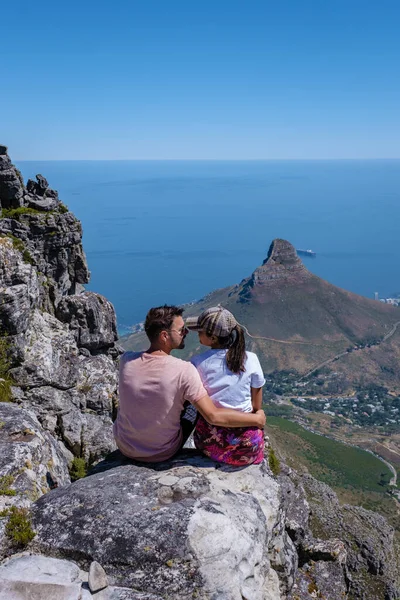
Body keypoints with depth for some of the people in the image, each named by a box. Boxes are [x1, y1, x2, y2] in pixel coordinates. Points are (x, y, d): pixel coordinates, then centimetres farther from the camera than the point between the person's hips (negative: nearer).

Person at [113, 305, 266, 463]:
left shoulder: (126, 360, -18)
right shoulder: (184, 371, -29)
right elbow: (214, 416, -30)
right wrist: (257, 419, -18)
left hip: (124, 447, 3)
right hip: (164, 453, -3)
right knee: (194, 404, 21)